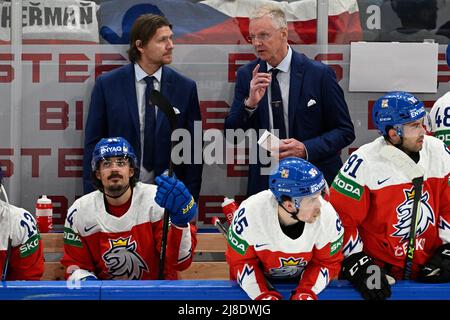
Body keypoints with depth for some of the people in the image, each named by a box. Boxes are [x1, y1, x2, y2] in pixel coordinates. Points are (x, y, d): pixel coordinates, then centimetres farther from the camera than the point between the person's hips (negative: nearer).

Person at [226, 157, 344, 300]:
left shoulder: (327, 216, -27)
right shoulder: (250, 214, -29)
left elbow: (328, 262, -11)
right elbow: (240, 260, -16)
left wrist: (306, 293, -23)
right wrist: (263, 295, -25)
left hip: (302, 281, 2)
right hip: (260, 282, -1)